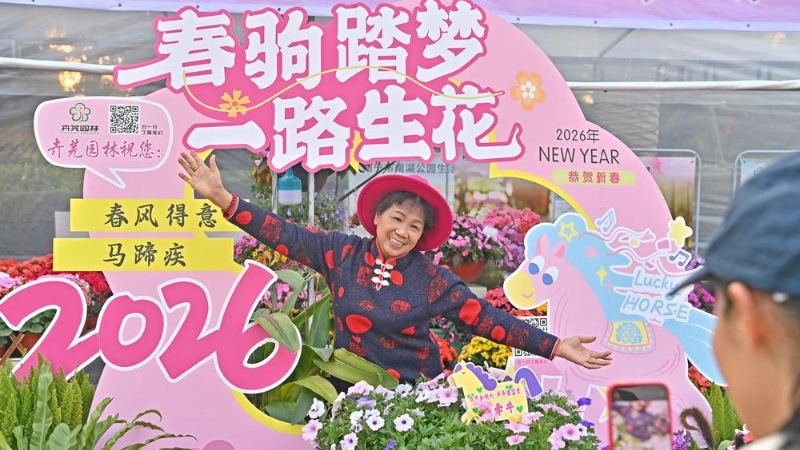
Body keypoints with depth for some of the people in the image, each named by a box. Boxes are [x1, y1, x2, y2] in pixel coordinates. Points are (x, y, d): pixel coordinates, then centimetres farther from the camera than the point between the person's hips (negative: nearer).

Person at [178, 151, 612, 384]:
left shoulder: (431, 279, -8)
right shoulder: (341, 253, -5)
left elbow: (484, 318, -9)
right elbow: (284, 234, -6)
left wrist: (556, 346, -14)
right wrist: (222, 197, -15)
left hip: (413, 391, -1)